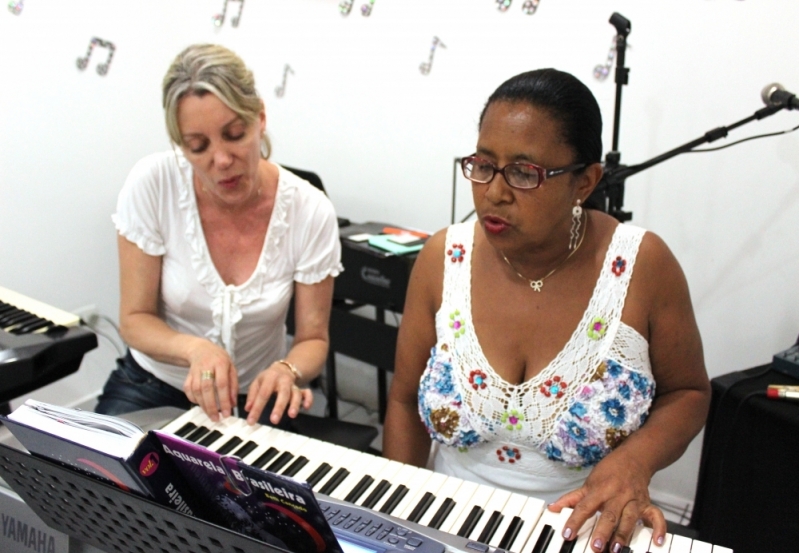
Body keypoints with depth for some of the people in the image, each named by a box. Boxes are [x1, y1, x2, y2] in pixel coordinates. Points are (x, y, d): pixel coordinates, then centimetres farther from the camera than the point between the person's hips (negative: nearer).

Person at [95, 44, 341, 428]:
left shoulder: (311, 213, -16)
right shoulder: (152, 184, -17)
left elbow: (313, 338, -6)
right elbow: (135, 320, -9)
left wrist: (288, 370, -28)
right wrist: (194, 349, -29)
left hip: (253, 397, 1)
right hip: (151, 386, 0)